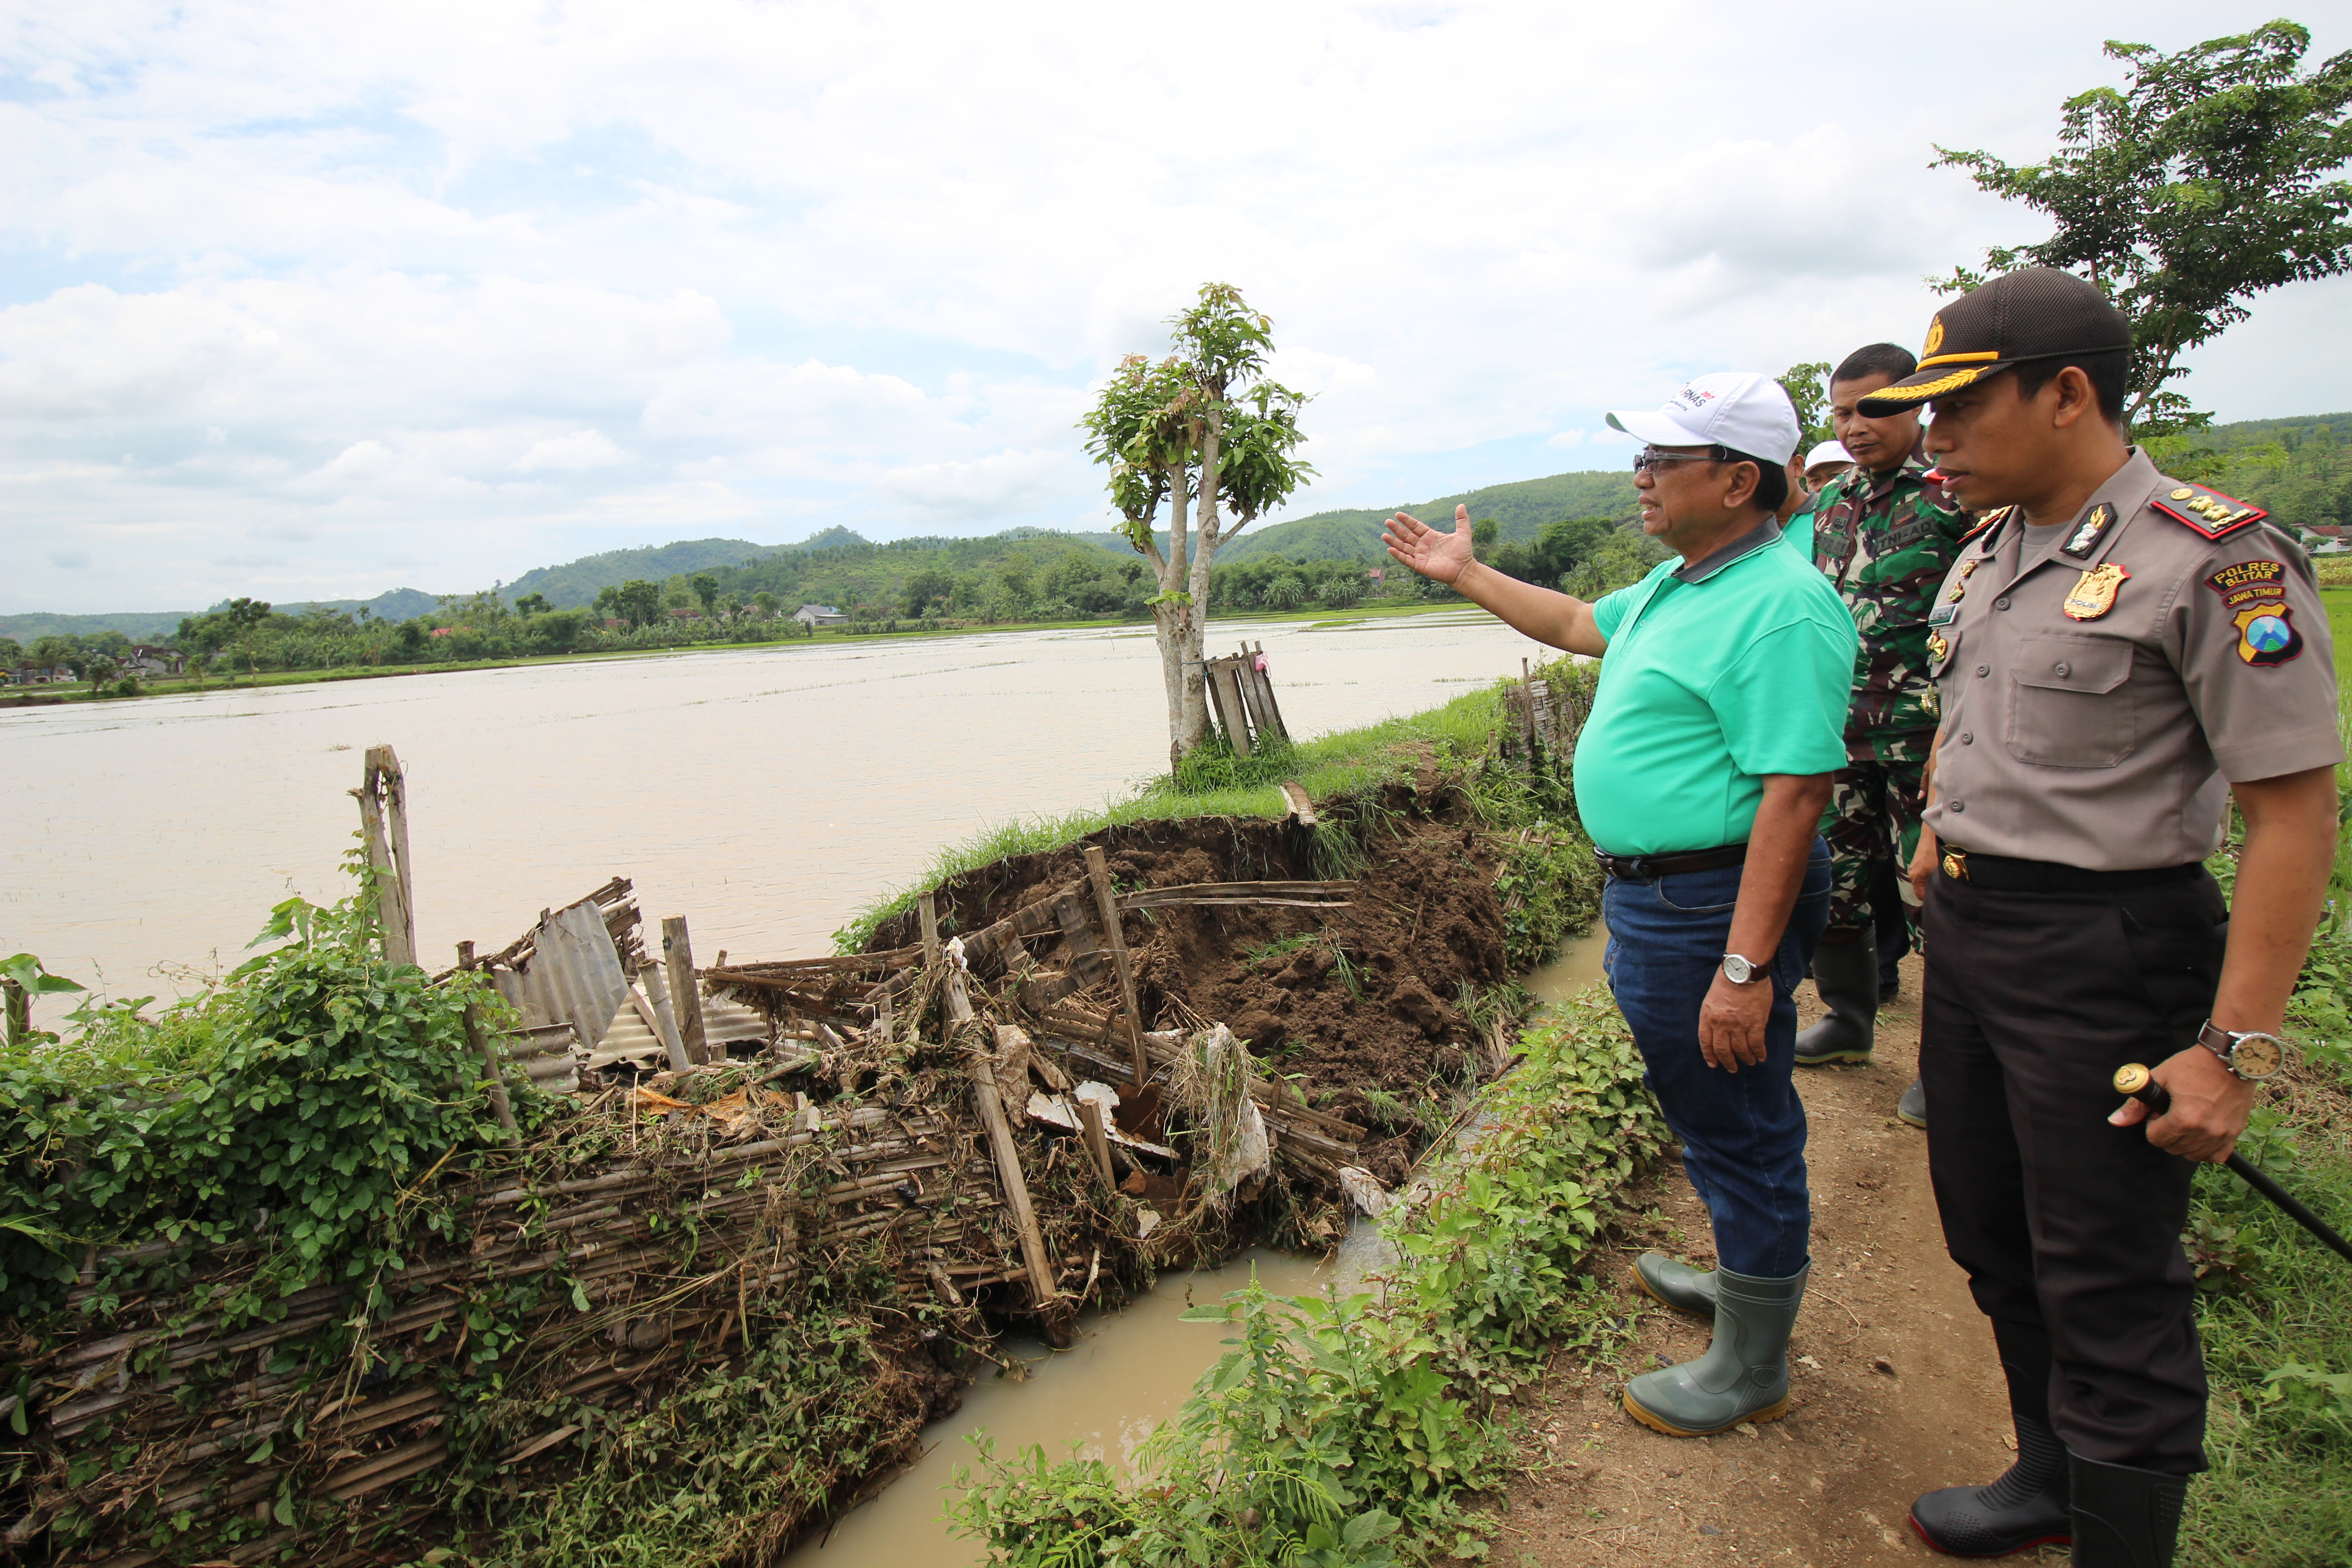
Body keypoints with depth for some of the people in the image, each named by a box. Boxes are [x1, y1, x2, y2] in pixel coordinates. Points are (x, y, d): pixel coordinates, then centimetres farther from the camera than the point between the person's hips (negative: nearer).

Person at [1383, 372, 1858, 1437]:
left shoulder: (1780, 608, -22)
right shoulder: (1677, 584, 10)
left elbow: (1794, 796, -27)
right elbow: (1578, 625, 29)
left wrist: (1747, 967, -29)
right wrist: (1465, 575, 32)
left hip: (1716, 904, -10)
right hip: (1653, 895, 10)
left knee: (1738, 1124, 6)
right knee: (1714, 1115, 25)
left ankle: (1749, 1370, 24)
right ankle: (1745, 1280, 46)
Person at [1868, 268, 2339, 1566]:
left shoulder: (2215, 561, -16)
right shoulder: (1986, 552, 8)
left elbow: (2295, 811, -18)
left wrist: (2233, 1048, -21)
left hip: (2105, 951, -8)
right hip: (1966, 928, 8)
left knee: (2108, 1286, 3)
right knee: (1992, 1236, 21)